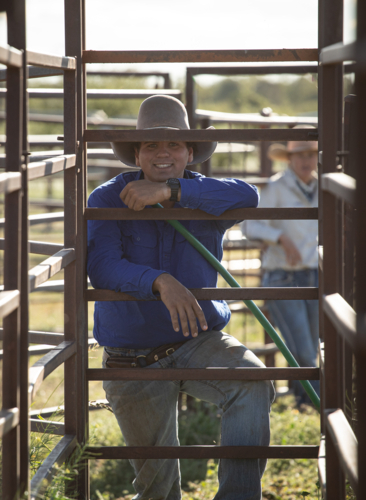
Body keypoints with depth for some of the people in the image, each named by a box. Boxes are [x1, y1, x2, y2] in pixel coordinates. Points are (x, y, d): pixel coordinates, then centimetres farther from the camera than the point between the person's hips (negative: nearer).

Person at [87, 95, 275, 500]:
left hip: (199, 340, 1)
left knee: (252, 385, -31)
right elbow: (102, 268, -25)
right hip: (133, 357, 0)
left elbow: (246, 197, -29)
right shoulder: (107, 200, -8)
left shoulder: (203, 198, -4)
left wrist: (169, 191, -35)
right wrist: (160, 281, -42)